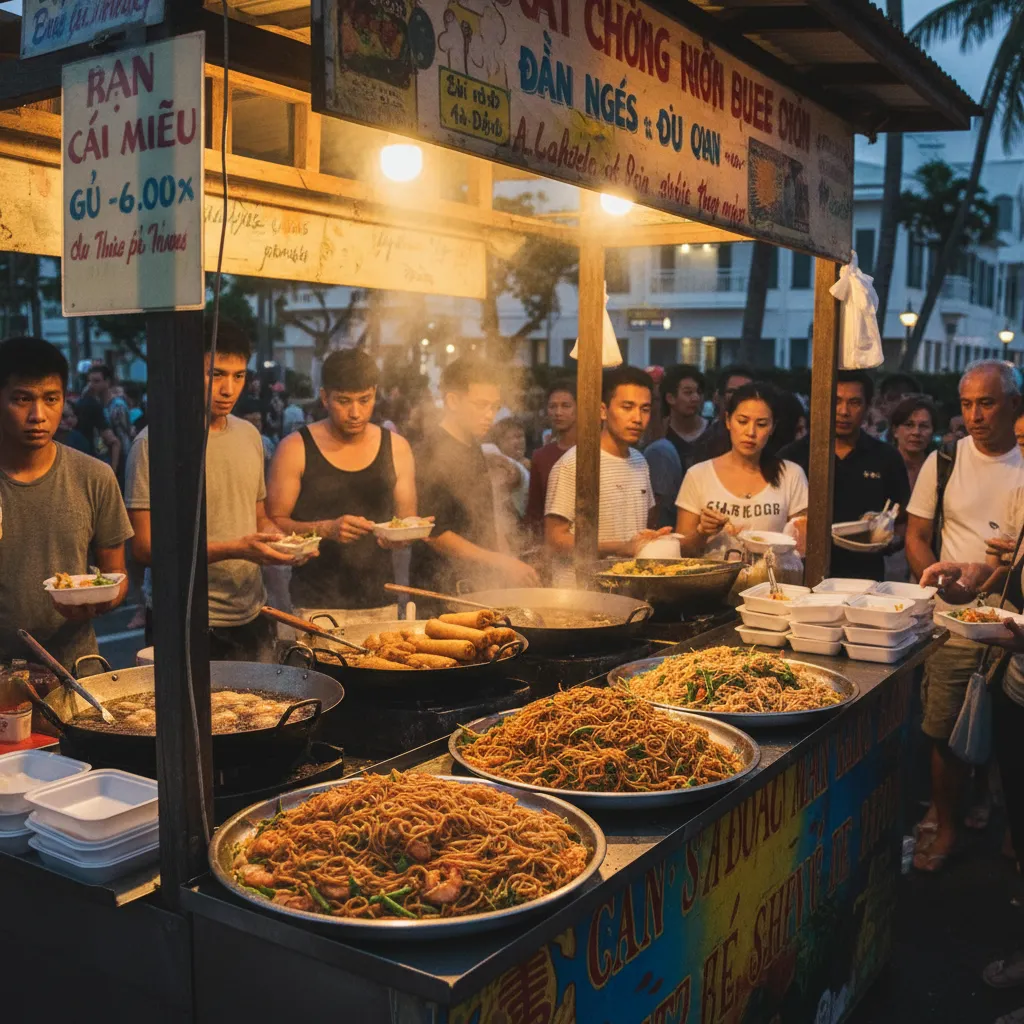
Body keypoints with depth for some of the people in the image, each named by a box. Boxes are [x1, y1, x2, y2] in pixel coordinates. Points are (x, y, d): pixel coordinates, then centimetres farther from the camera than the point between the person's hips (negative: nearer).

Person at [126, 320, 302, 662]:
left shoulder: (249, 435, 10)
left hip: (252, 617, 6)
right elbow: (145, 547, -15)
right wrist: (235, 549, -22)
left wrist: (277, 538, -4)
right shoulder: (153, 443, -11)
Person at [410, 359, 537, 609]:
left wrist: (509, 566, 12)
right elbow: (434, 534, -20)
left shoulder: (474, 452, 14)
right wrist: (500, 562, -20)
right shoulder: (431, 455, -16)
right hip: (442, 593, -8)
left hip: (479, 586, 8)